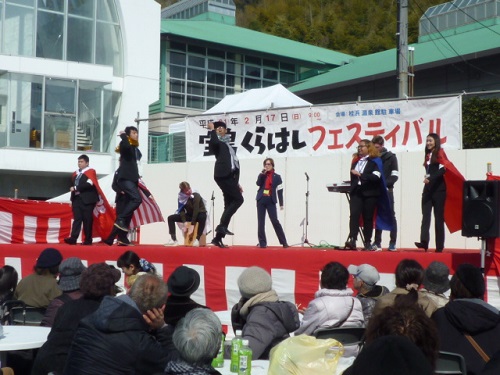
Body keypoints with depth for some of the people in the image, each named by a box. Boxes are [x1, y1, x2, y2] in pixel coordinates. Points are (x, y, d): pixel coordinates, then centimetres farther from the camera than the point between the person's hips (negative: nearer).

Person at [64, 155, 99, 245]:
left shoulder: (90, 172, -2)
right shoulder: (75, 173, 19)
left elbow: (88, 184, -17)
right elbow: (73, 186, 23)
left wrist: (76, 188, -16)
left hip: (87, 200, -6)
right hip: (77, 199, 6)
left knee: (87, 220, -3)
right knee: (77, 219, -2)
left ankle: (88, 240, 2)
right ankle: (73, 238, -11)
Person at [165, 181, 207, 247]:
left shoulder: (196, 196, -23)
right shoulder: (181, 197, -9)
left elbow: (196, 210, -28)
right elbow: (182, 211, -13)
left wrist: (192, 225, -34)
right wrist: (184, 223, -28)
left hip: (199, 214, -5)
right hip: (190, 215, 5)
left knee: (202, 217, -42)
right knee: (170, 218, -7)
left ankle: (197, 239, -40)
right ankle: (173, 240, -16)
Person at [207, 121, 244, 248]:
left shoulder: (229, 146, 29)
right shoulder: (217, 143, 6)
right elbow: (213, 142, -23)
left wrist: (236, 183, 26)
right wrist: (212, 130, -5)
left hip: (230, 176, 8)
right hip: (223, 175, -8)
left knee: (229, 205, 4)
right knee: (238, 199, -20)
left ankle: (218, 237, 6)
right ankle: (222, 225, -19)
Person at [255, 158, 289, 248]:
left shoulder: (277, 176, 3)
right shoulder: (262, 175, 11)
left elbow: (280, 191, 1)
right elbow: (258, 183, -8)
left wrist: (281, 204, -3)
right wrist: (262, 174, -14)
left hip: (271, 201, -3)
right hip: (261, 200, 3)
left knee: (275, 221, -8)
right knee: (261, 222, 1)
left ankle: (284, 242, -3)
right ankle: (262, 242, 4)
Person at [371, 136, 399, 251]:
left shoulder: (391, 157, 1)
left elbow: (395, 176, -5)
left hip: (387, 191, -3)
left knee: (391, 216, -1)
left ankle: (392, 242, 0)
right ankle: (377, 242, 9)